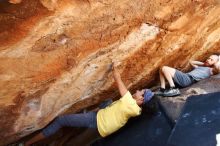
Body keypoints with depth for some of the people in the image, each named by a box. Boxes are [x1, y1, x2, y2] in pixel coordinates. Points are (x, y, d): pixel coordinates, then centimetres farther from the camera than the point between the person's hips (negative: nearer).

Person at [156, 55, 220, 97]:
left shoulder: (211, 70, 9)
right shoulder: (200, 67, 31)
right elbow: (191, 62, 43)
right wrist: (203, 63, 34)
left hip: (187, 79, -9)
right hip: (184, 77, 9)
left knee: (164, 68, -19)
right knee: (162, 70, 5)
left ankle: (173, 89, -18)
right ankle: (162, 90, -6)